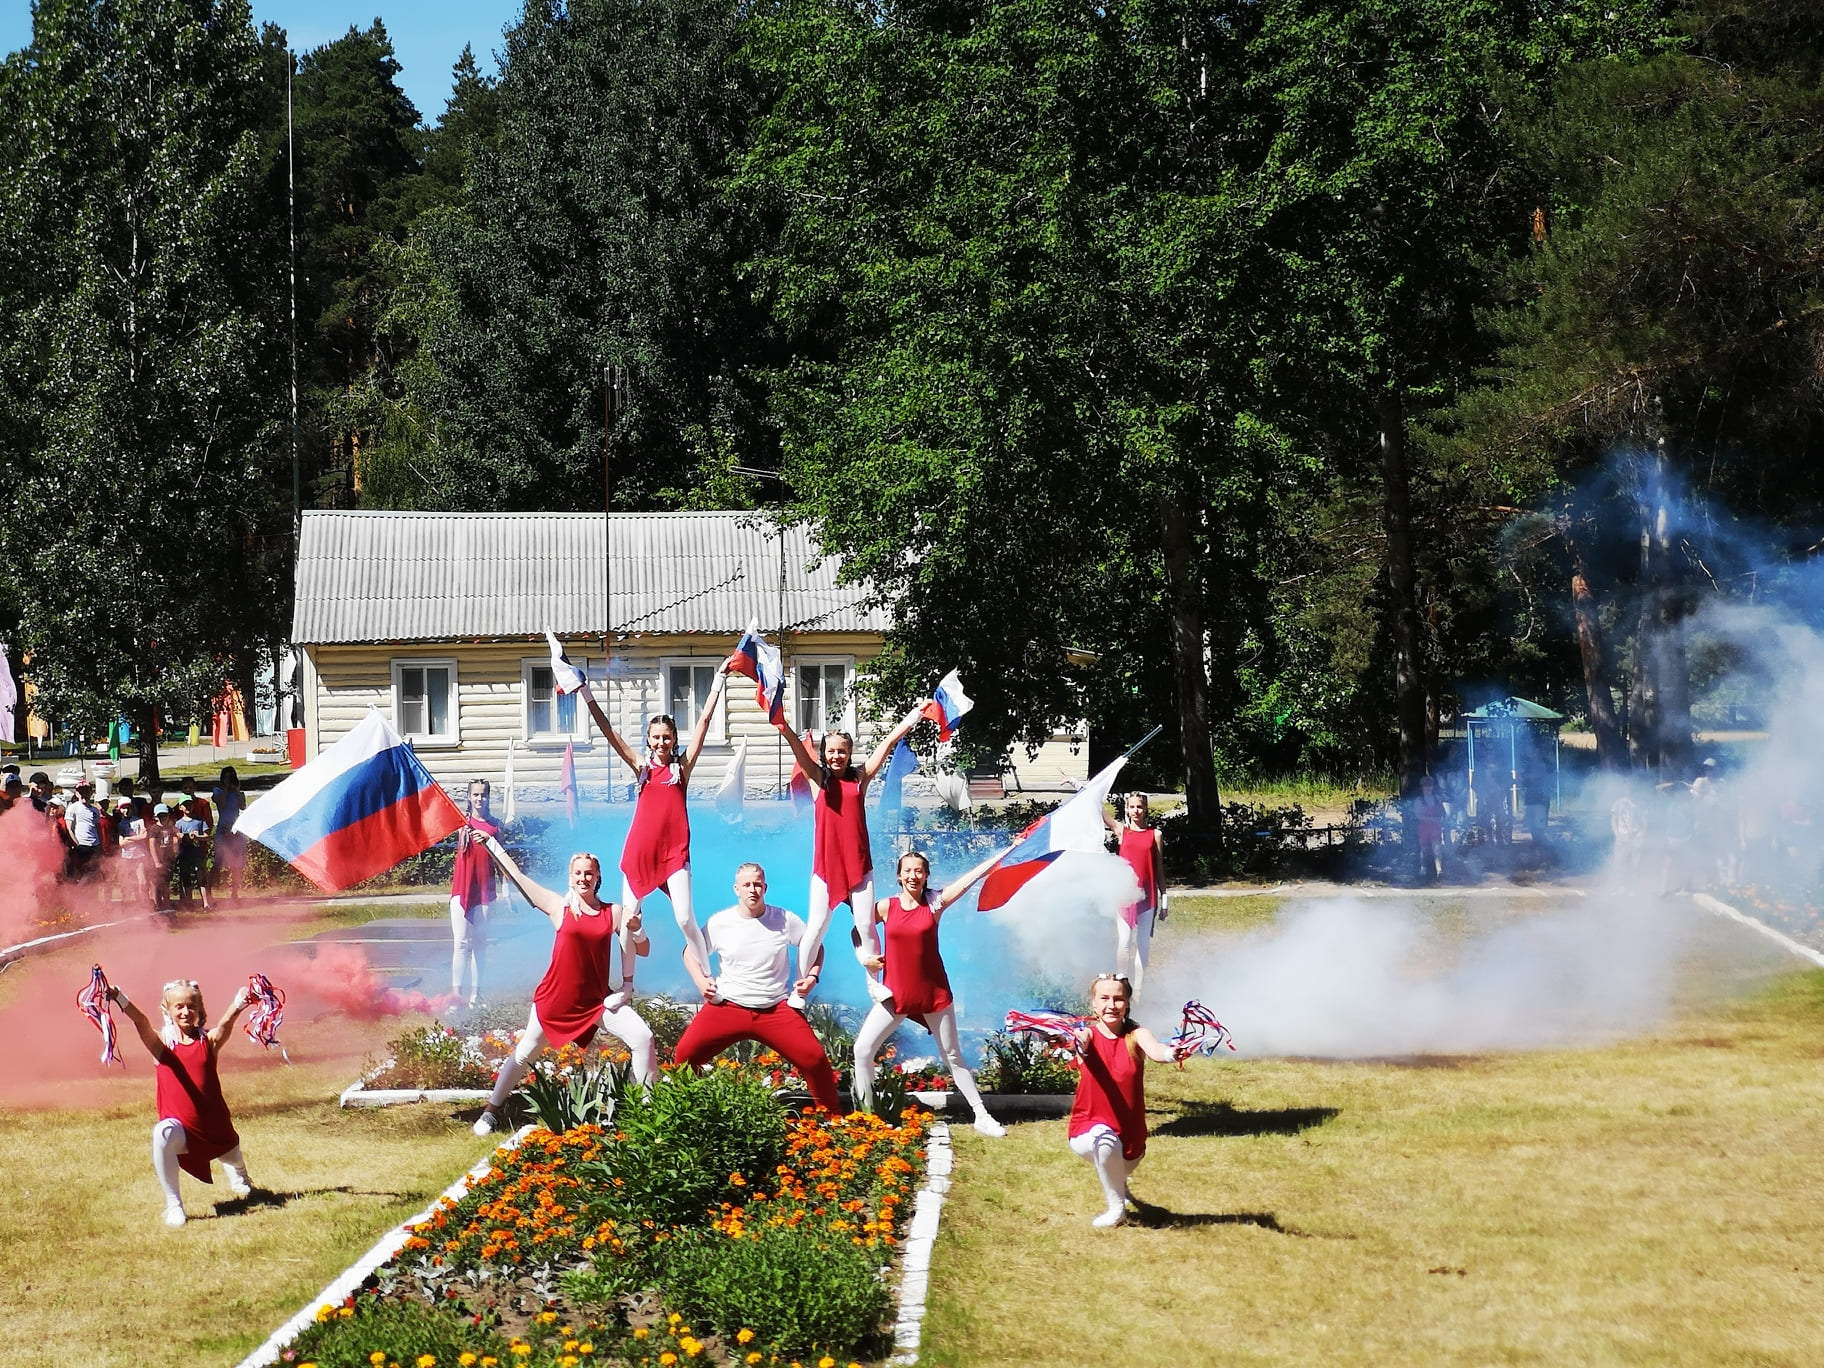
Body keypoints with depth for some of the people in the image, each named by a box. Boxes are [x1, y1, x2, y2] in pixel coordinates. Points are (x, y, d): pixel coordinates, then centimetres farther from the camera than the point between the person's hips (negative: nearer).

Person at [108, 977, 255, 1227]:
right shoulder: (163, 1044, -7)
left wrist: (238, 1005, -48)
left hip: (215, 1124, 3)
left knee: (235, 1166, 26)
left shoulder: (209, 1042, -5)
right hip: (181, 1126, -3)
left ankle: (240, 1181, 70)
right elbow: (142, 1024, -26)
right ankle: (173, 1205, -23)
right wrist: (121, 1000, -46)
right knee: (162, 1134, -38)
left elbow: (225, 1025, -26)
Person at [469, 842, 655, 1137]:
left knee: (643, 1038, -12)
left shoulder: (613, 913, 1)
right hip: (555, 999, -2)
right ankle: (491, 1111, 22)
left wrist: (636, 928, -16)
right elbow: (516, 877, 1)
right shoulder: (559, 907, -3)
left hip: (597, 999, 2)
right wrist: (490, 843, 3)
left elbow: (643, 951, 5)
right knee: (525, 1053, 7)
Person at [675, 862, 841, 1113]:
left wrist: (812, 976, -1)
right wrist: (700, 980, -3)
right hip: (727, 1007, 0)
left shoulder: (785, 920, 0)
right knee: (684, 1055, -16)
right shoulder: (719, 922, 0)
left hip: (776, 1008, 0)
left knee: (814, 1058, -14)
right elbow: (690, 952, 13)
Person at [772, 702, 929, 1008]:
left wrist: (910, 720, -4)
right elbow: (801, 752, -14)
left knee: (865, 925, 6)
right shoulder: (818, 779, 2)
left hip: (858, 863, 1)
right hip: (826, 864, -1)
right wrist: (784, 729, -31)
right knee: (815, 927, -1)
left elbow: (887, 744, 1)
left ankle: (873, 982, 21)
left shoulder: (860, 779, 4)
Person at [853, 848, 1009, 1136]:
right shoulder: (885, 907, 0)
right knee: (863, 1048, -9)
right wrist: (864, 956, -4)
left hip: (934, 993, -1)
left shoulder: (935, 904, -4)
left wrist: (1004, 853, -7)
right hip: (896, 994, 1)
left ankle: (982, 1116, 16)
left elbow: (972, 877, -6)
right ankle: (865, 1114, 4)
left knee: (953, 1056, 8)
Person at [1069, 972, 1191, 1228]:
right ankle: (1117, 1208, -12)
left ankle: (1118, 1182, 57)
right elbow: (1083, 1042, -36)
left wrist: (1170, 1053, -57)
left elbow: (1155, 1050, -32)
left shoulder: (1136, 1035, -10)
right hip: (1087, 1132, -3)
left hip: (1130, 1132, 3)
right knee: (1105, 1139, -33)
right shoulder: (1090, 1034, -11)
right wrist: (1081, 1043, -61)